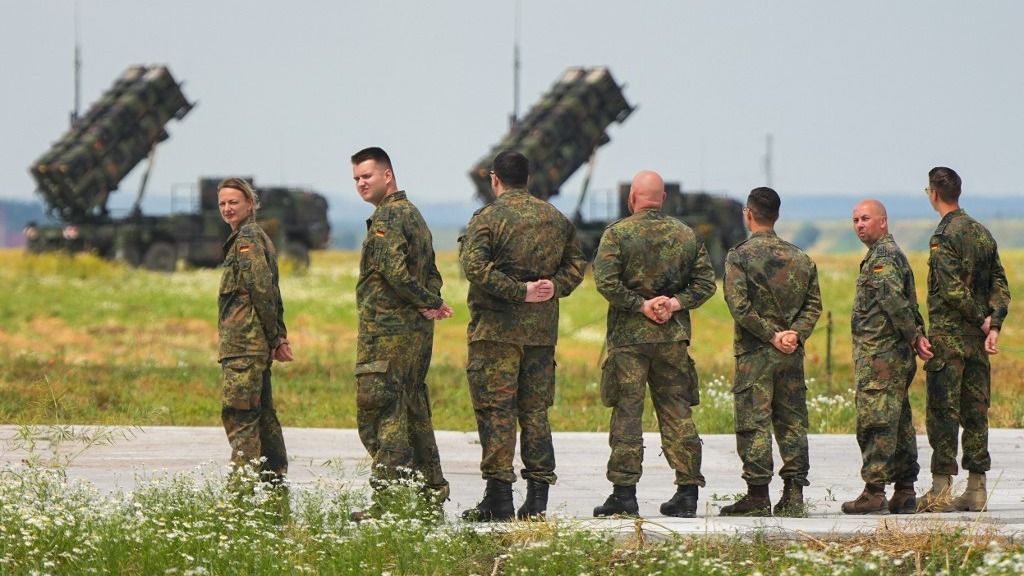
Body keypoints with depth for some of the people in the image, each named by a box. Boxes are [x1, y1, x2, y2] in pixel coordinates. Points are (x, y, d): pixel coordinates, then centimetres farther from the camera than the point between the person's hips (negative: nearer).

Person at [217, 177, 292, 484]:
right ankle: (274, 479, 16)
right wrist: (279, 336, 16)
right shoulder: (258, 236, 22)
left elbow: (261, 289, -17)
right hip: (255, 343, 10)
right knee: (262, 413, 13)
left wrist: (273, 336, -13)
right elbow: (269, 291, 22)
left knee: (238, 413, -13)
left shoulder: (247, 238, -10)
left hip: (243, 342, -10)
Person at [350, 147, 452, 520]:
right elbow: (431, 274, 20)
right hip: (418, 331, 10)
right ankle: (432, 495, 17)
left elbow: (393, 269, -22)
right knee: (415, 412, 14)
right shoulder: (414, 215, 20)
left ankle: (387, 499, -13)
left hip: (387, 329, -10)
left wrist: (428, 302, -12)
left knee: (379, 413, -9)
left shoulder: (387, 216, -12)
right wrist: (431, 302, 3)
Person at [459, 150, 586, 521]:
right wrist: (553, 288, 0)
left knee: (495, 410, -3)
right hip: (543, 329, 5)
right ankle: (537, 498, 8)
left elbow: (475, 267, -18)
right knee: (535, 410, 10)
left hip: (496, 327, -5)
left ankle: (499, 498, -7)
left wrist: (519, 292, -15)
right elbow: (576, 264, 14)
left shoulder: (487, 219, -6)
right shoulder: (555, 219, 12)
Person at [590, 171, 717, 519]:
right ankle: (687, 492, 4)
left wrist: (641, 305, -9)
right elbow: (706, 283, 6)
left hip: (629, 334, -3)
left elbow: (606, 281, -14)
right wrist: (676, 303, -3)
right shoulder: (686, 235, 9)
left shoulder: (617, 233, -4)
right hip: (674, 335, 3)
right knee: (677, 412, 7)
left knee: (627, 412, 0)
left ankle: (624, 493, -2)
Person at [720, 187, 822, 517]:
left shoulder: (740, 256, -6)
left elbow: (739, 305, -15)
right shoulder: (798, 258, 10)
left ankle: (758, 497, -5)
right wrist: (795, 334, -4)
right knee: (792, 422, 9)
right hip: (792, 354, 5)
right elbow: (814, 304, 6)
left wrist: (772, 335, -12)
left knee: (754, 424, -3)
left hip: (754, 352, -5)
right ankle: (793, 494, 8)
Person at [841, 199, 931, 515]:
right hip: (895, 355, 10)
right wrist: (917, 335, 10)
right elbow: (909, 305, 20)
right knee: (899, 423, 11)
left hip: (879, 355, -10)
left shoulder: (882, 256, -12)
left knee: (875, 421, -10)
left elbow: (894, 301, -22)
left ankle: (874, 492, -11)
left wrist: (913, 337, -15)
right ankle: (905, 492, 14)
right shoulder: (892, 254, 21)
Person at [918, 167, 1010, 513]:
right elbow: (1000, 285, 8)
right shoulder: (982, 234, 12)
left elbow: (953, 290, -20)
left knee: (942, 413, -5)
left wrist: (980, 319, -7)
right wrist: (993, 323, -3)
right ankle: (976, 490, 10)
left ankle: (940, 491, -7)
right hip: (977, 340, 7)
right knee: (975, 412, 9)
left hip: (948, 337, -7)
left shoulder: (943, 238, -12)